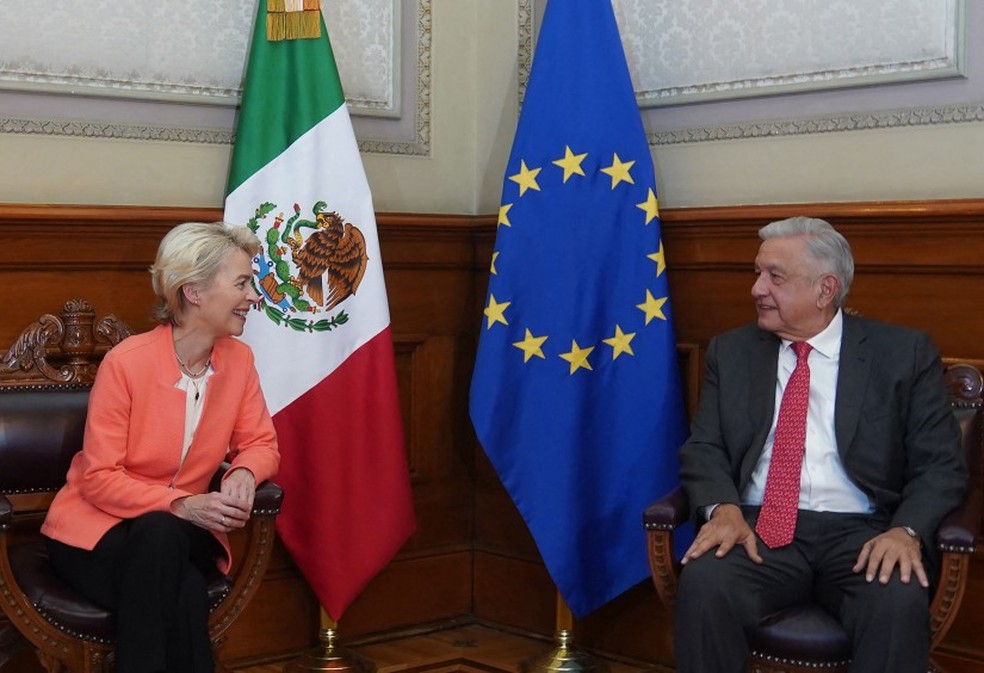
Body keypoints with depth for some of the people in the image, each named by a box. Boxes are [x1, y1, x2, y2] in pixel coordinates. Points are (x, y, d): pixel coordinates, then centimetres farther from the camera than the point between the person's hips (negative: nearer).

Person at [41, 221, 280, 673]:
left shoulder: (238, 359, -3)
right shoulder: (126, 362, -18)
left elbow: (259, 443, 4)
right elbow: (98, 479, -17)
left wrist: (244, 474, -21)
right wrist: (180, 505, -30)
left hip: (179, 532, 3)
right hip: (97, 531, -3)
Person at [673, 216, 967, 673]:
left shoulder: (903, 353, 5)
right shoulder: (732, 352, 14)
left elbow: (941, 464, 2)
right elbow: (703, 448, 8)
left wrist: (907, 530, -18)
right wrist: (723, 509, -14)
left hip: (861, 533, -1)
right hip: (759, 528, 2)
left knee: (899, 602, -34)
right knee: (703, 583, -31)